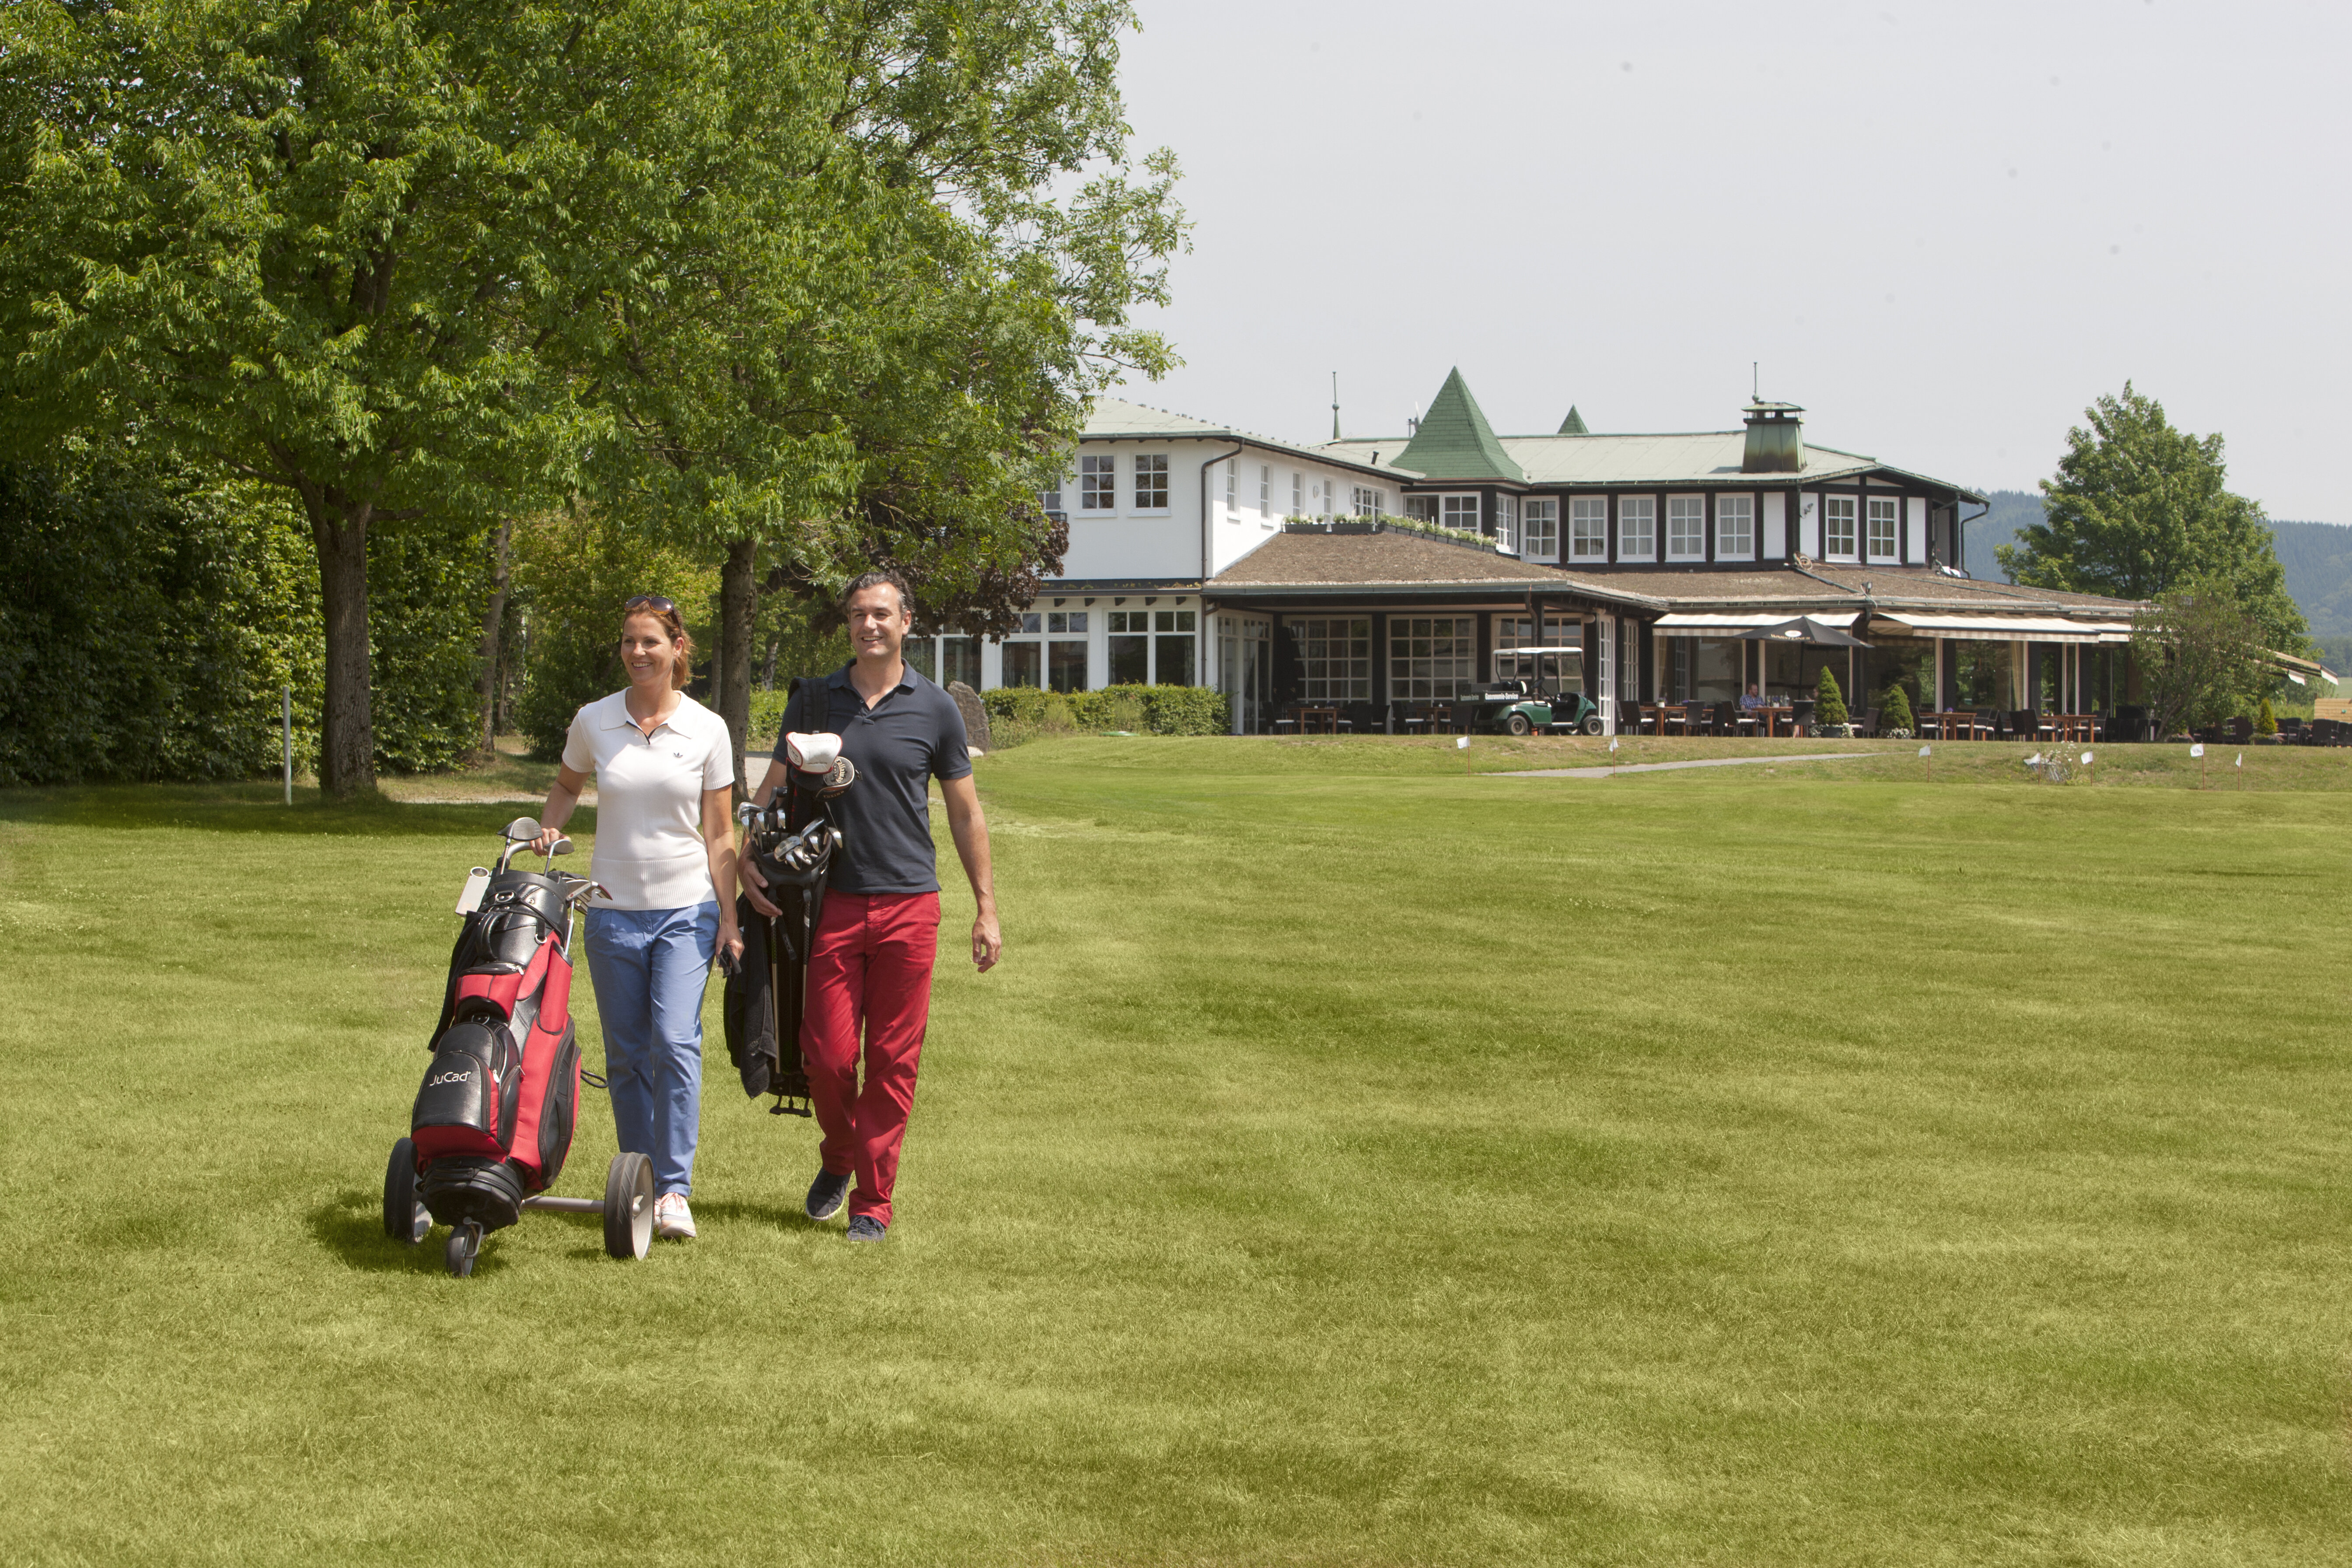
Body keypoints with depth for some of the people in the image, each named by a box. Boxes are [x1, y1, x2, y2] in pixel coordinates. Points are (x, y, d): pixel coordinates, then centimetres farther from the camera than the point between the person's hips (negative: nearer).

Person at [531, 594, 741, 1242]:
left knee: (675, 1042, -15)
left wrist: (729, 918, -4)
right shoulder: (592, 722, 1)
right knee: (626, 1056, 6)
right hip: (614, 913, 2)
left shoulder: (707, 729, -3)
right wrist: (547, 830, 1)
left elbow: (720, 836, 1)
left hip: (687, 909, -2)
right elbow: (567, 785, 21)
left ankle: (674, 1190, -11)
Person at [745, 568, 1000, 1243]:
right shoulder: (814, 700, 8)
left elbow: (965, 812, 9)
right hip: (834, 902, 1)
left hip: (908, 904, -1)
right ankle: (838, 1156, 26)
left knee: (893, 1059, 0)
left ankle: (873, 1199, 9)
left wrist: (986, 908, 5)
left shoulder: (934, 708, 5)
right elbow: (773, 788, 12)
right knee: (827, 1054, -2)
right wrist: (748, 858, -5)